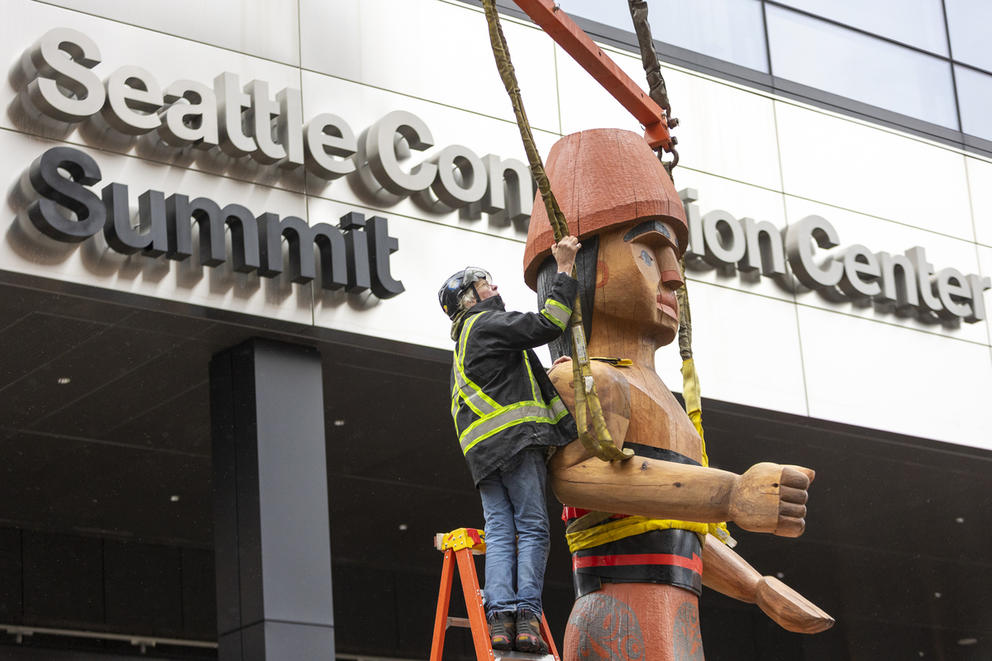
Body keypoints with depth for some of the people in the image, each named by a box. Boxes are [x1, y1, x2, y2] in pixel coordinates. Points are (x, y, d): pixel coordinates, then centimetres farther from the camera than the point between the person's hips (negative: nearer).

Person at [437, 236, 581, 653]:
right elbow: (546, 324, -10)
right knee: (532, 529, -10)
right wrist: (565, 270, -5)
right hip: (516, 436, -8)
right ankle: (527, 616, -20)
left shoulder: (462, 347, 32)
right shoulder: (486, 324, 2)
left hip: (483, 450, 8)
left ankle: (500, 618, -16)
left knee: (500, 532, -2)